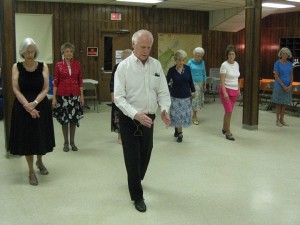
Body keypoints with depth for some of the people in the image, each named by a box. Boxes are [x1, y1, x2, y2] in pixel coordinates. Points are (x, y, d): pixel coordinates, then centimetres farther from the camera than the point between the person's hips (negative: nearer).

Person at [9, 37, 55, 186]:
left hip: (41, 106, 1)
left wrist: (35, 103, -19)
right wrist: (27, 106, -18)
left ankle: (39, 162, 39)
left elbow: (46, 88, -6)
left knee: (41, 136, 11)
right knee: (26, 138, 4)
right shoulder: (16, 67, -3)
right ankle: (31, 171, 17)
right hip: (22, 107, -1)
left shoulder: (43, 66, -2)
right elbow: (16, 89, -8)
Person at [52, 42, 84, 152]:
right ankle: (66, 142, 17)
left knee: (74, 118, 6)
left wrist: (82, 95, 0)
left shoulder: (77, 64, 3)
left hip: (75, 94, 2)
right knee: (64, 118, 5)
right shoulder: (59, 65, -2)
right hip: (62, 94, -1)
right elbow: (55, 82, -1)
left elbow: (80, 81, 5)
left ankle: (72, 142, 19)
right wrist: (54, 97, -6)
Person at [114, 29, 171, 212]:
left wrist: (164, 109, -18)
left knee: (145, 154, 19)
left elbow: (163, 92, 2)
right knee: (133, 156, 2)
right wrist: (135, 114, -30)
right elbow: (119, 97, -16)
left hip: (149, 118, 4)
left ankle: (136, 181, 47)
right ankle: (137, 196, 19)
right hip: (130, 119, -4)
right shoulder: (124, 66, -11)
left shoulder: (156, 65, 1)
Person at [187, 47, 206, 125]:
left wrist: (205, 85, 10)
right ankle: (194, 117, 5)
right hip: (193, 83, -4)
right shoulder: (190, 62, -5)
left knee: (200, 100, 4)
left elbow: (204, 74, 11)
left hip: (200, 83, 4)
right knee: (195, 99, -7)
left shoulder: (202, 62, 7)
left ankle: (194, 115, 18)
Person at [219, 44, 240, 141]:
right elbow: (222, 80, -15)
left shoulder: (236, 64, 8)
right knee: (229, 111, -8)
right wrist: (225, 93, -21)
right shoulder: (224, 65, -12)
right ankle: (228, 132, 1)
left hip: (234, 91, 6)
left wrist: (238, 90, 14)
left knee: (228, 111, 11)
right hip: (226, 90, -6)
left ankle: (224, 129, 27)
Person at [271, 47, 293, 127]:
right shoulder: (277, 63, -10)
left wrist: (290, 86, -9)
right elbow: (276, 76, -13)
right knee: (279, 104, 1)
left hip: (287, 87, 5)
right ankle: (277, 120, 11)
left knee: (284, 103, 9)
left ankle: (282, 120, 19)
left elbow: (291, 75, 6)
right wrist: (283, 86, -17)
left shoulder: (290, 64, 5)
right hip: (279, 86, -5)